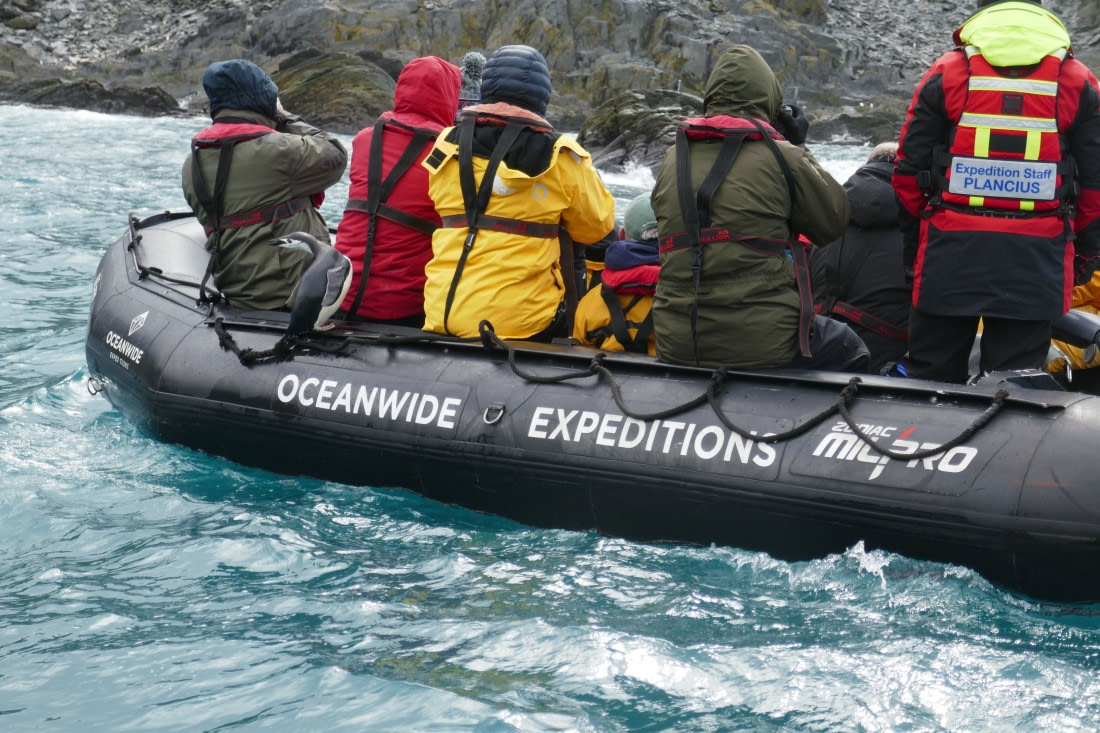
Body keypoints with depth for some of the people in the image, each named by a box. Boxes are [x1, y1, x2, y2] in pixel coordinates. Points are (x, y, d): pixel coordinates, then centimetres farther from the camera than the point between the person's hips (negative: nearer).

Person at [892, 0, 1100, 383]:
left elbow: (909, 172, 2)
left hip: (951, 250, 0)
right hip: (1035, 261, 1)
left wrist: (912, 250, 12)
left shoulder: (945, 73, 2)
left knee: (931, 377, 9)